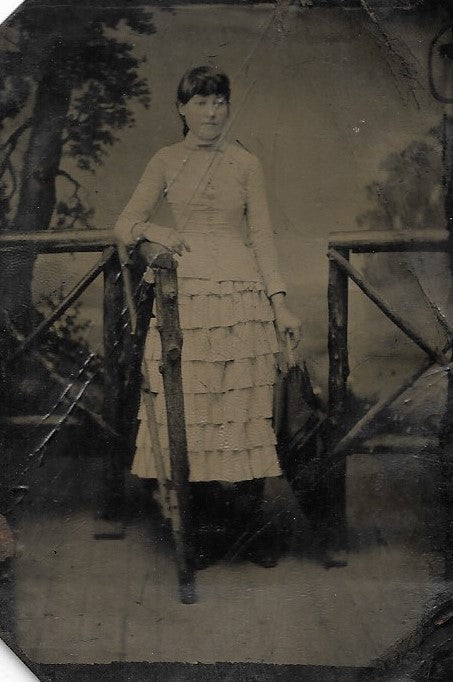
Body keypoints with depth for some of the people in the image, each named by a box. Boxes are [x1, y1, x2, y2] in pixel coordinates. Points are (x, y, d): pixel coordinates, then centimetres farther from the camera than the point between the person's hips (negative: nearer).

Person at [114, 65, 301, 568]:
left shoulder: (246, 164, 10)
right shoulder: (165, 162, 10)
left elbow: (262, 235, 8)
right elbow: (125, 224, 10)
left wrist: (279, 302, 0)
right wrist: (156, 232, -12)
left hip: (241, 292, 0)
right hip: (186, 292, 1)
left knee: (244, 408, -2)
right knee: (190, 410, -2)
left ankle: (251, 524, 9)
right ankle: (209, 527, 9)